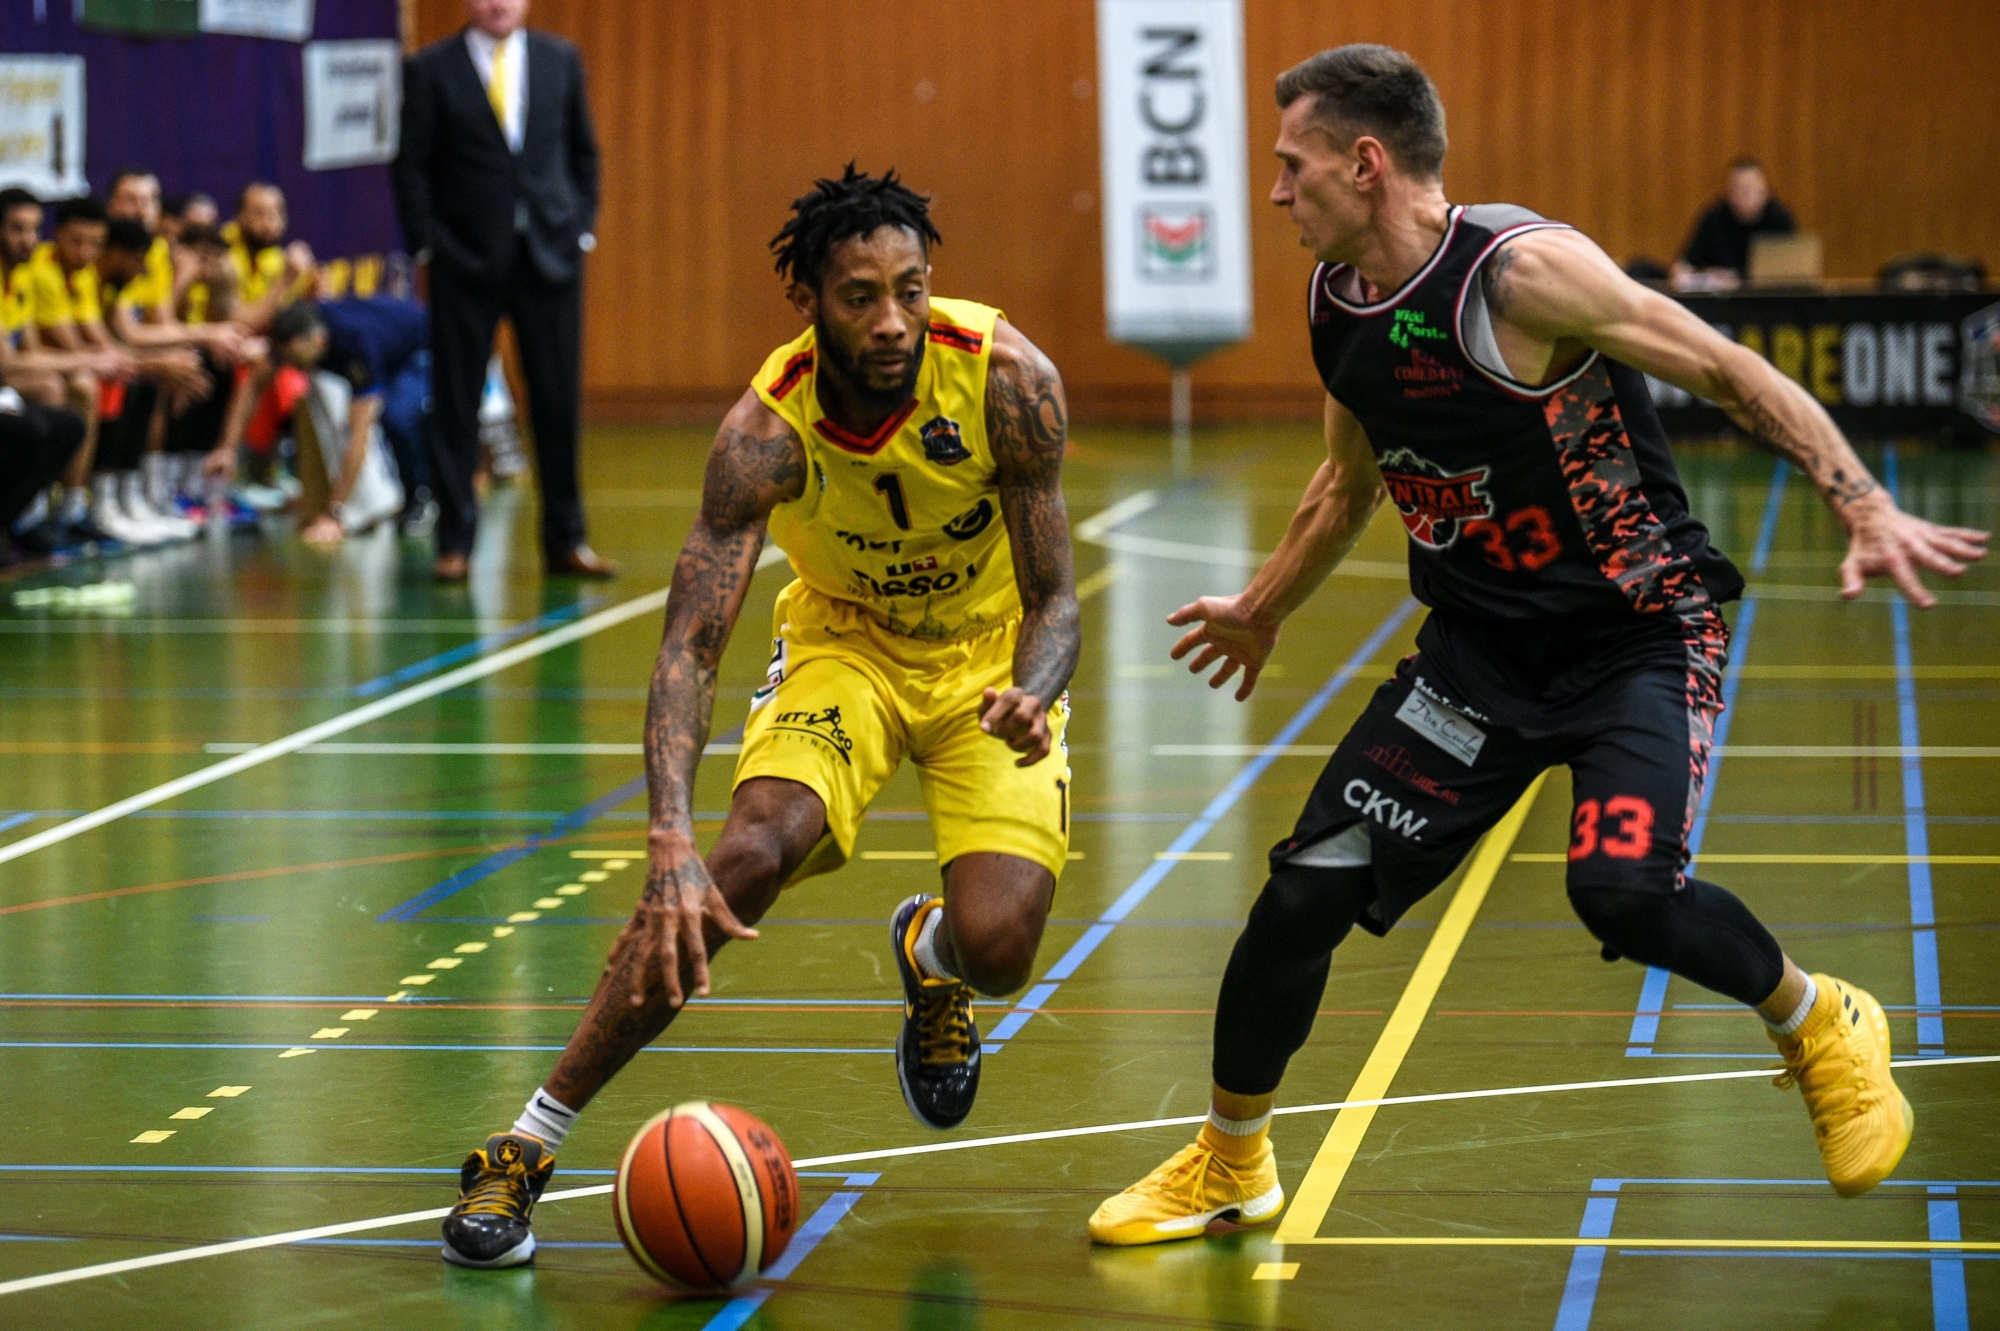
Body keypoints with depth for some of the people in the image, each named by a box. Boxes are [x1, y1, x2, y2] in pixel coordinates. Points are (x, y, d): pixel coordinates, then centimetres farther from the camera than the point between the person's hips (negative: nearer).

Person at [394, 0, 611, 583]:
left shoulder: (561, 60, 8)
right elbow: (412, 166, 1)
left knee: (559, 402, 4)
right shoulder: (430, 69, 0)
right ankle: (454, 544, 8)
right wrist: (428, 245, -5)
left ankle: (565, 540, 13)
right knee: (456, 407, 1)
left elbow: (582, 153, 13)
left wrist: (582, 228, 4)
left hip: (550, 254, 2)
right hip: (466, 261, -2)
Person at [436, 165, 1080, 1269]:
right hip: (845, 638, 0)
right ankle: (526, 1146, -19)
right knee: (750, 851, -28)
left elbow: (1054, 598, -18)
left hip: (991, 653, 0)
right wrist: (671, 840, -47)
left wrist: (1031, 697, -43)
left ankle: (927, 953, 23)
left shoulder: (1007, 380, -27)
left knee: (998, 948, -20)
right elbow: (688, 647, -32)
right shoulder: (767, 430, -27)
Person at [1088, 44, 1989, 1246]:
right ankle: (1228, 1168, 21)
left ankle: (1822, 1029, 3)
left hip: (1640, 635, -6)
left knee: (1624, 890, -29)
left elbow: (1730, 374, -18)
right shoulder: (1336, 305, 2)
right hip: (1483, 646, 7)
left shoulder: (1521, 270, -22)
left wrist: (1867, 512, -28)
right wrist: (1265, 609, 34)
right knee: (1307, 890, -1)